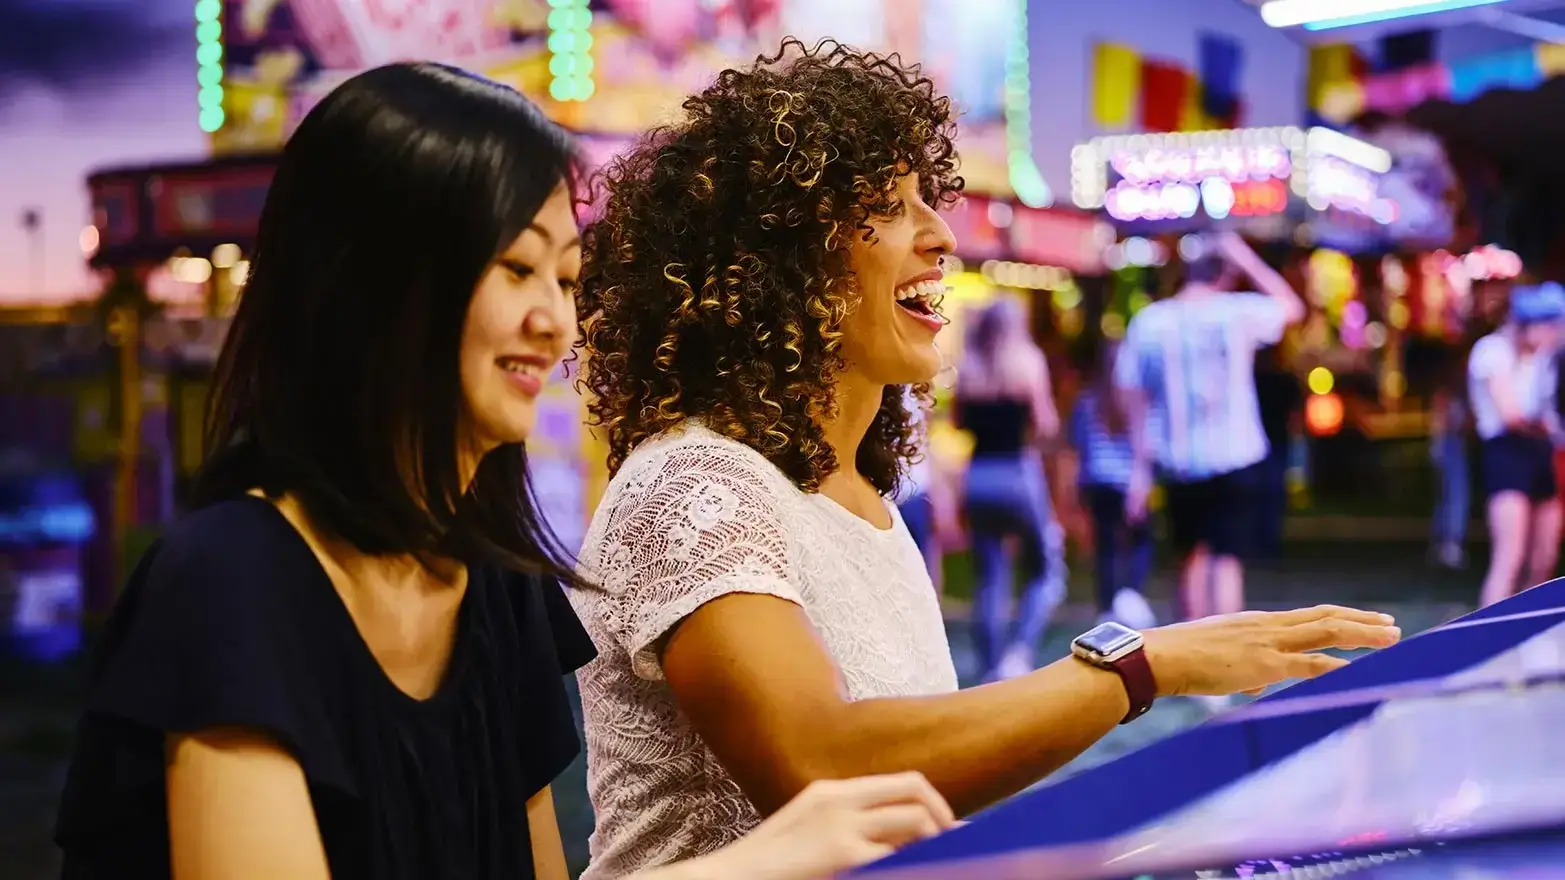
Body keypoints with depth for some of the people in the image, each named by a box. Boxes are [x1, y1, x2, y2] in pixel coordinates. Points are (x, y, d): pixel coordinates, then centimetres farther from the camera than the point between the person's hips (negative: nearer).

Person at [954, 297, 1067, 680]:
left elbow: (960, 421, 7)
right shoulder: (1027, 361, -5)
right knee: (1047, 572, 8)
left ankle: (992, 668, 8)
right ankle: (1019, 650, -12)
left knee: (988, 579, 10)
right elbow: (1046, 426, -7)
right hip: (1018, 473, -3)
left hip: (977, 475, 3)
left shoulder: (968, 365, 3)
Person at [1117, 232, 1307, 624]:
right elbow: (1292, 307, 14)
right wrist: (1246, 258, 13)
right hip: (1233, 459, -3)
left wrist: (1140, 468, 10)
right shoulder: (1237, 312, -6)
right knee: (1226, 560, -3)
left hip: (1178, 463, 3)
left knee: (1194, 555, 18)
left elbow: (1135, 400, 3)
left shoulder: (1147, 322, 0)